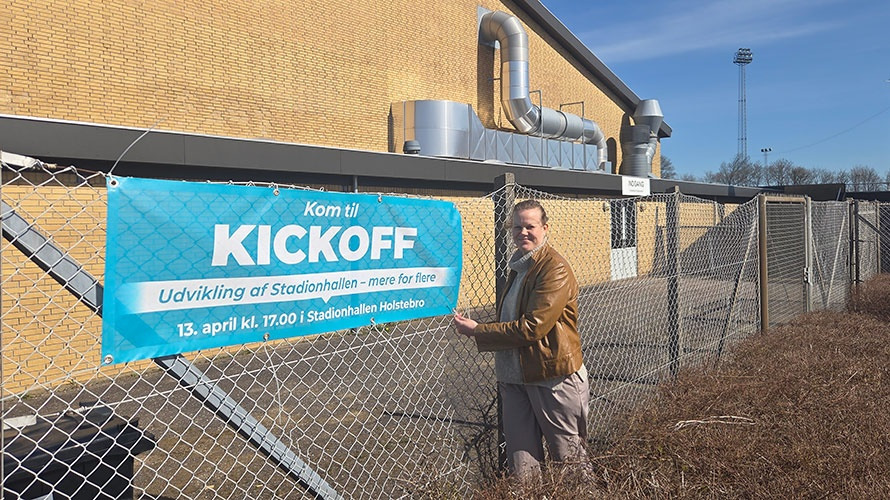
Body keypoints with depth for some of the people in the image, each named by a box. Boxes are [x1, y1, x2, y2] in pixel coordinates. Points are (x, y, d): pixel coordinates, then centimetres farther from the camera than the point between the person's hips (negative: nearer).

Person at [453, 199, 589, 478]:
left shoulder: (555, 269, -15)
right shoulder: (519, 266, 14)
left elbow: (532, 327, -22)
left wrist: (477, 331, -15)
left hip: (552, 377, -7)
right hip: (515, 378, 8)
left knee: (568, 454, 10)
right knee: (521, 463, 12)